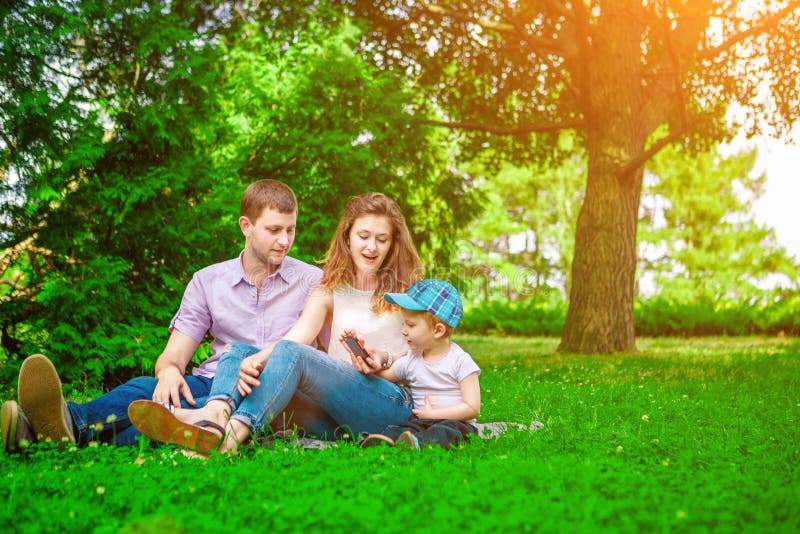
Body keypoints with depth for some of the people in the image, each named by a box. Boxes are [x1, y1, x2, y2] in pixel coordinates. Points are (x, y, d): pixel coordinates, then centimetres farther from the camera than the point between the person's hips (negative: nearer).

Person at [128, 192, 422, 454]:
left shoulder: (404, 291, 11)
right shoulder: (329, 291, 17)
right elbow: (299, 335, -3)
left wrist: (383, 360, -15)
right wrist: (256, 359, -24)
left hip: (391, 404, -4)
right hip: (333, 418, 4)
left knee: (290, 354, -29)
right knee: (240, 350, -9)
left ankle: (231, 436, -49)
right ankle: (214, 416, -41)